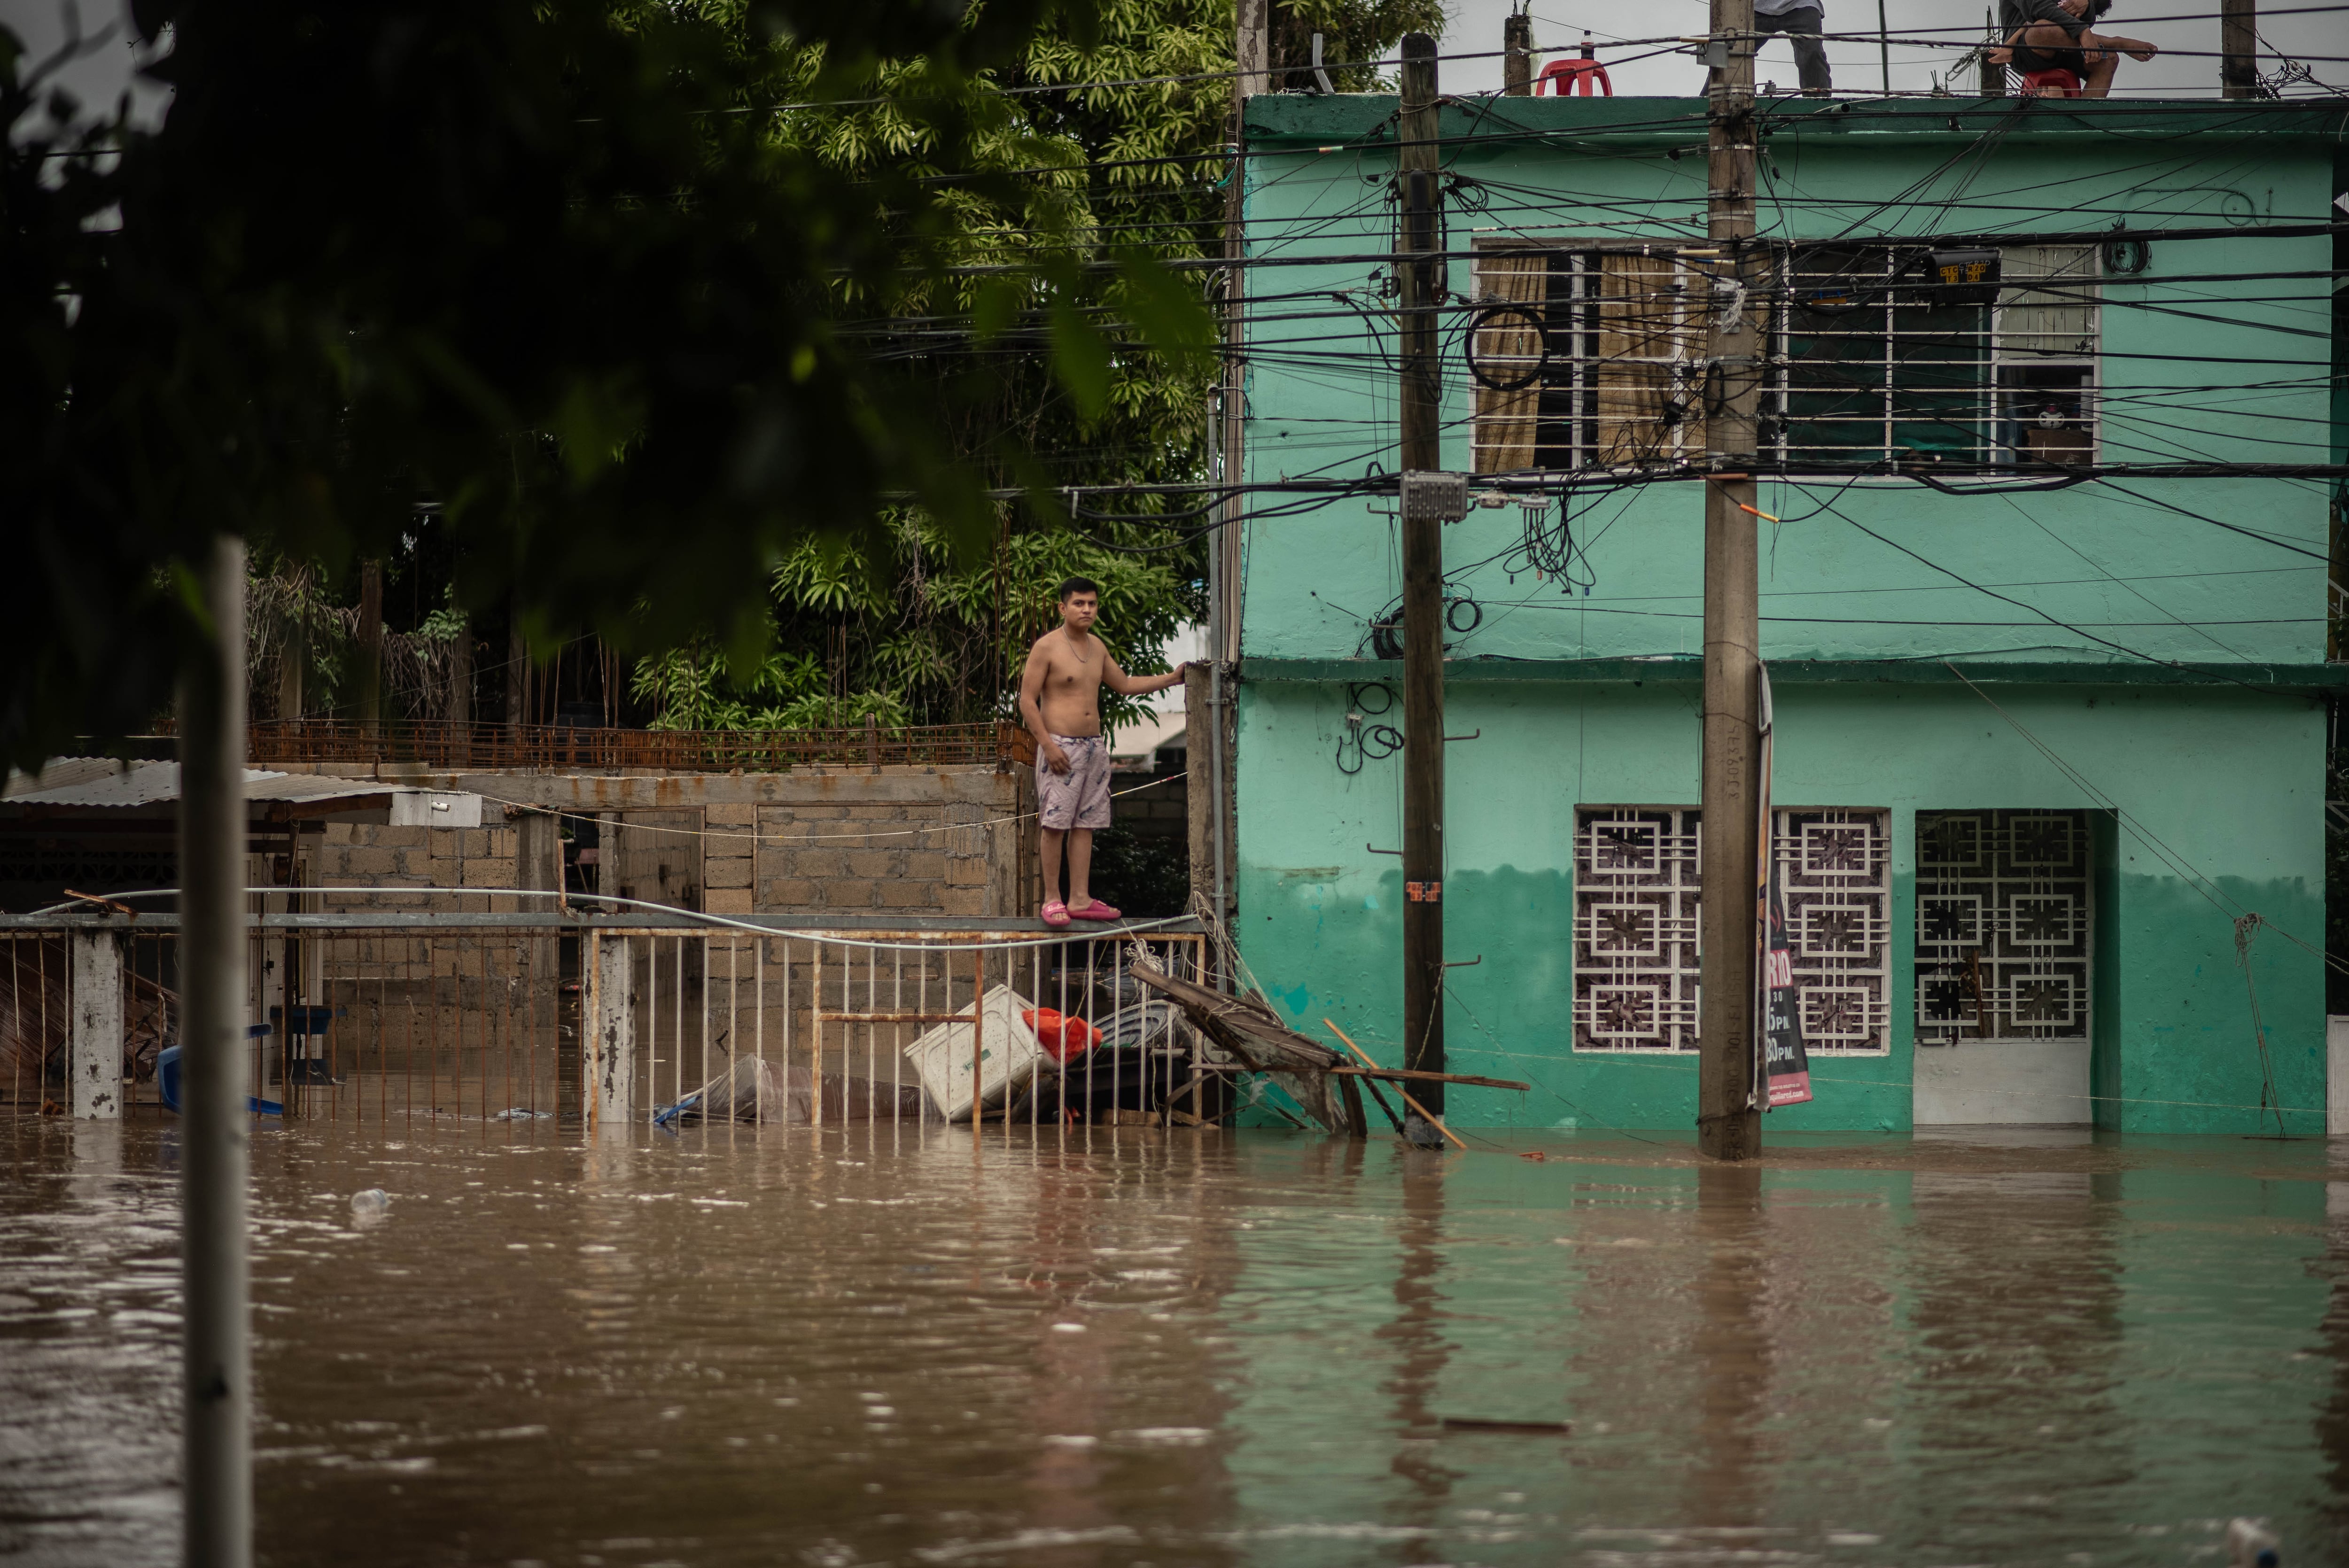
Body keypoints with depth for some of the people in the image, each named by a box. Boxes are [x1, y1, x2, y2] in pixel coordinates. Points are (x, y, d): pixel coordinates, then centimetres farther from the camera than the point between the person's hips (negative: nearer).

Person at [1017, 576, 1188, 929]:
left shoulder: (1096, 647, 14)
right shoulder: (1047, 648, -8)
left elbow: (1124, 685, 28)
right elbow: (1027, 700, -11)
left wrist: (1170, 679, 21)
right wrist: (1048, 745, -17)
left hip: (1094, 746, 7)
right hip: (1061, 747, -7)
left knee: (1085, 824, 5)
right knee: (1055, 824, -7)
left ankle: (1080, 900, 7)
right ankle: (1052, 900, -3)